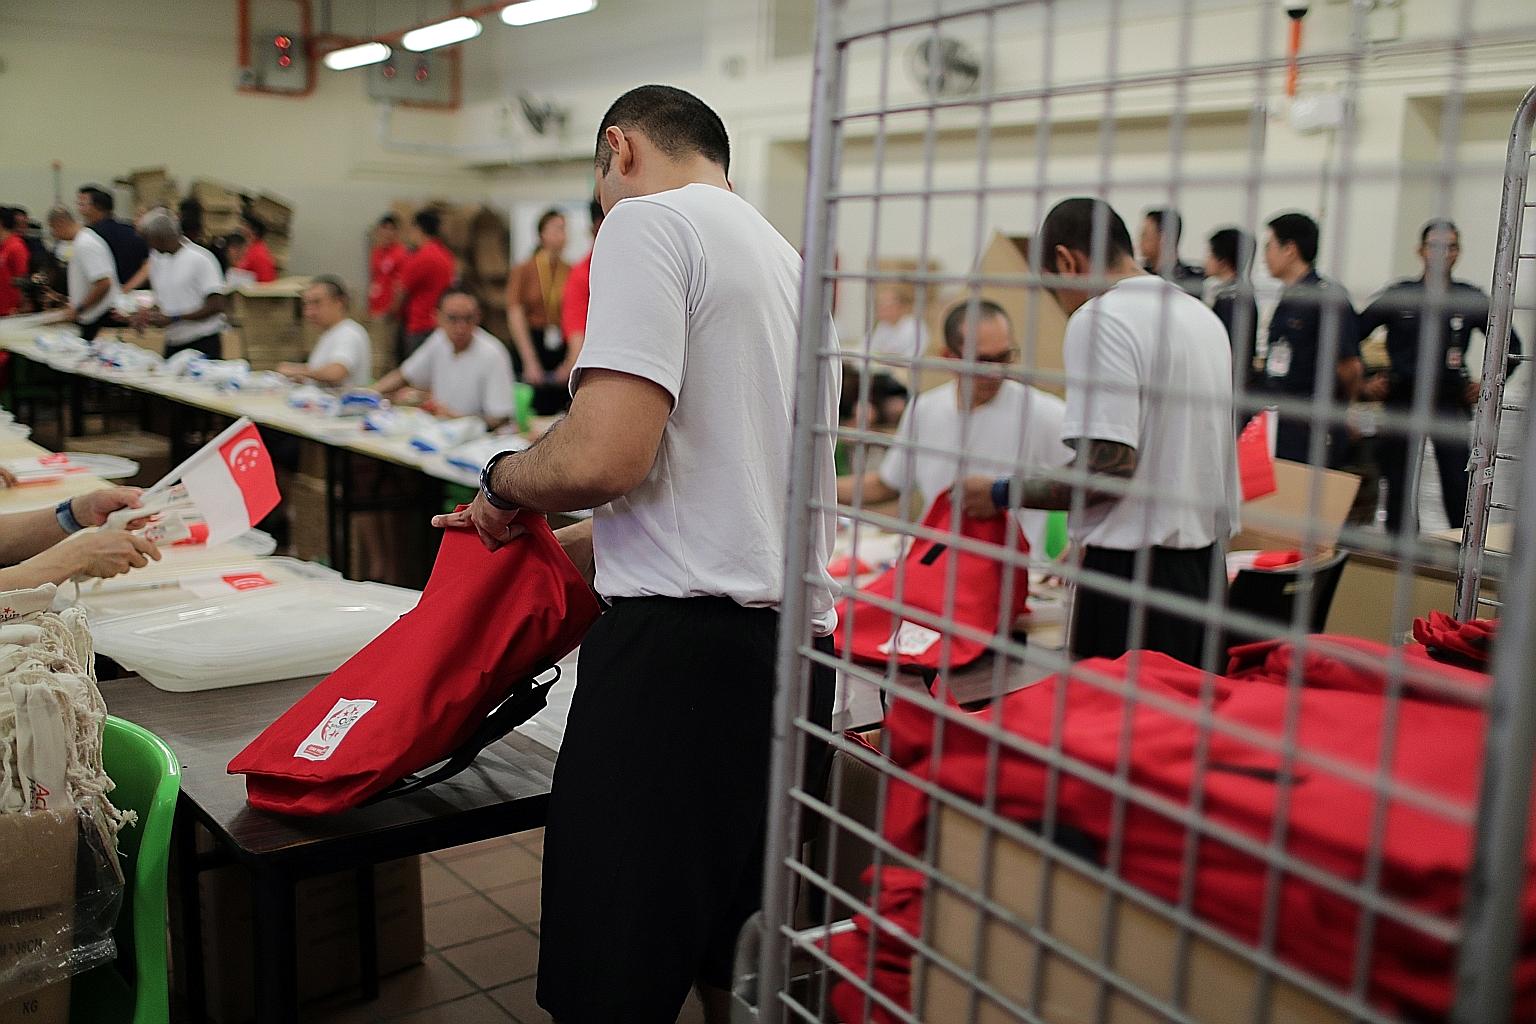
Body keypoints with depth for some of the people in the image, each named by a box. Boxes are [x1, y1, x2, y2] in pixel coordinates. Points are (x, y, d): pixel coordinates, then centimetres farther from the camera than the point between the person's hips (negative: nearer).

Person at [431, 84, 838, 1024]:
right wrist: (546, 544, 32)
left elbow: (605, 456, -18)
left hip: (685, 644, -9)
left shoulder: (649, 221, -4)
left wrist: (504, 482, 4)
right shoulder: (786, 256, 23)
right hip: (796, 639, 9)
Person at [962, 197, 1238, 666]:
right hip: (1206, 559, 9)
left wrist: (1002, 494, -10)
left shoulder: (1098, 318, -14)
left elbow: (1109, 468, -22)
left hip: (1138, 567, -9)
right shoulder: (1202, 314, 14)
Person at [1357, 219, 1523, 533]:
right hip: (1401, 401, 0)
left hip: (1451, 404, 0)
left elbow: (1511, 345, 15)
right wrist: (1365, 384, -1)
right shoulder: (1398, 295, 0)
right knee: (1400, 491, 6)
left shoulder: (1471, 299, 4)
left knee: (1460, 491, -6)